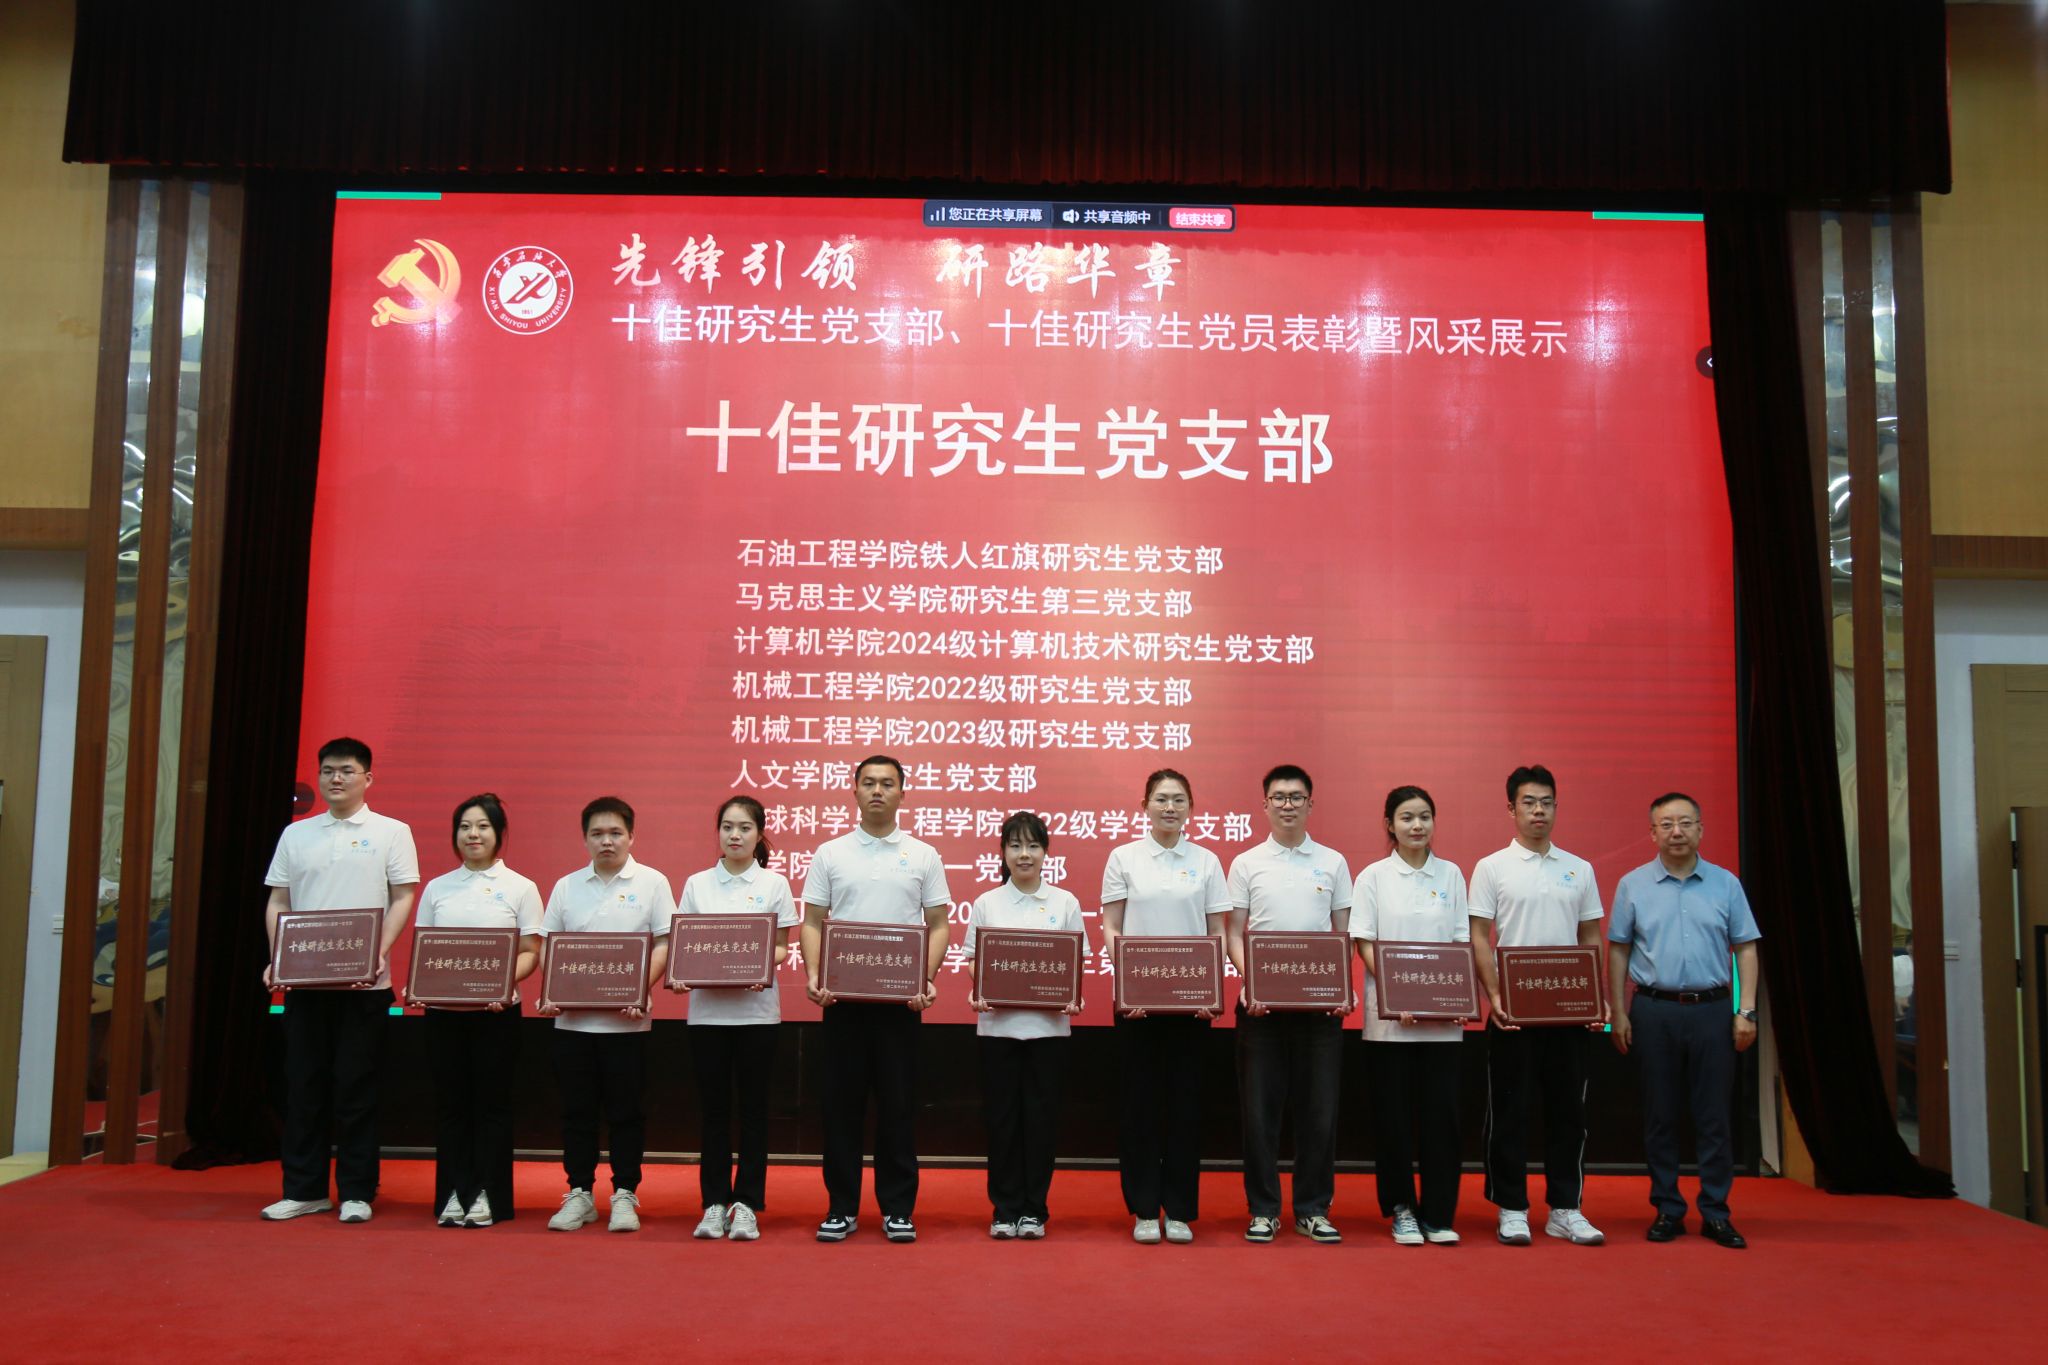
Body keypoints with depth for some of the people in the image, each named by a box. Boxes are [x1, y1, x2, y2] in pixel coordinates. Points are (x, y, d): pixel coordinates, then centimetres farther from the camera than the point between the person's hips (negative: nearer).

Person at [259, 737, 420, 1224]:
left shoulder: (391, 832, 3)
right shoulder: (296, 834, 12)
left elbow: (402, 898, -2)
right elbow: (277, 902, 11)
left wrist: (380, 952, -16)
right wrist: (277, 959, -3)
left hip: (364, 983, -3)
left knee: (356, 1088, 1)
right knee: (303, 1085, 7)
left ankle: (356, 1192, 10)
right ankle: (303, 1189, 17)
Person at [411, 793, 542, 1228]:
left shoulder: (519, 888, 3)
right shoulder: (437, 888, 11)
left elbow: (531, 952, -1)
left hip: (496, 1012, -2)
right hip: (444, 1011, 3)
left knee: (492, 1101, 2)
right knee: (450, 1102, 6)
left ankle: (487, 1195, 10)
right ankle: (453, 1193, 15)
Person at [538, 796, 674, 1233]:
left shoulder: (652, 883, 1)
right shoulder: (567, 887, 9)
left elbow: (664, 945, -3)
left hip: (626, 1021, -2)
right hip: (572, 1018, 3)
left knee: (626, 1111, 4)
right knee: (577, 1110, 9)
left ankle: (625, 1194, 15)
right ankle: (579, 1193, 20)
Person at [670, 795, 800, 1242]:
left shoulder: (774, 884, 3)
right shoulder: (697, 884, 7)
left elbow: (781, 948, 4)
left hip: (756, 1009, -1)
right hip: (707, 1009, 1)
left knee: (753, 1106, 4)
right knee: (714, 1107, 5)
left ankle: (746, 1203, 12)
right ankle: (714, 1203, 14)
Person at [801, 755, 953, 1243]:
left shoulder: (923, 855, 5)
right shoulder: (830, 854, 6)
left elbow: (938, 925, 4)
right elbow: (813, 923, 5)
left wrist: (928, 978, -11)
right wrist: (813, 975, -11)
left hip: (900, 997, 0)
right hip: (842, 996, 1)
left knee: (898, 1103, 4)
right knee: (842, 1101, 5)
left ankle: (898, 1208, 13)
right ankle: (841, 1207, 15)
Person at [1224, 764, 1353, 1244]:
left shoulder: (1333, 862, 8)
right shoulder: (1246, 863, 5)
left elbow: (1344, 934, 8)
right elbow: (1235, 933, 3)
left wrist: (1343, 987, -7)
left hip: (1319, 1001, 1)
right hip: (1262, 1002, -1)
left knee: (1318, 1109, 4)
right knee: (1260, 1109, 3)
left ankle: (1313, 1209, 16)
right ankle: (1263, 1210, 13)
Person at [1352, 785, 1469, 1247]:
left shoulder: (1450, 874, 8)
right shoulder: (1374, 876, 1)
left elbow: (1462, 943, 9)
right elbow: (1364, 944, -3)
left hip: (1442, 1017, 2)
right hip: (1389, 1016, -2)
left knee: (1440, 1112, 1)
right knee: (1394, 1114, 4)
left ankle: (1438, 1214, 10)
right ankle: (1401, 1209, 16)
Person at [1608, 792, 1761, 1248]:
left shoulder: (1726, 884, 5)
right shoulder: (1633, 885, 4)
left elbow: (1745, 948, 6)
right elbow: (1618, 951, 6)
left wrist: (1746, 1010, -2)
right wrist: (1618, 1013, 0)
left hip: (1711, 1010, 0)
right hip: (1653, 1010, 0)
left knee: (1713, 1116, 3)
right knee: (1660, 1116, 5)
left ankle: (1716, 1214, 12)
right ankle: (1667, 1210, 15)